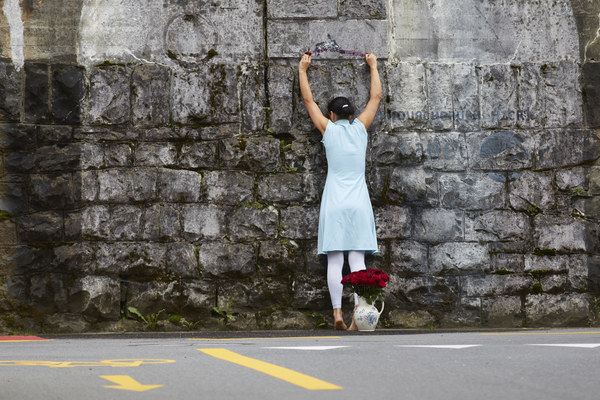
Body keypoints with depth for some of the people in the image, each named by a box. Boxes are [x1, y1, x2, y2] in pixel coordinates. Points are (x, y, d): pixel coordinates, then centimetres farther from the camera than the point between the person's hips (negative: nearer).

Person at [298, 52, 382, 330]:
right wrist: (373, 66, 31)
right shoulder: (360, 127, 6)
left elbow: (309, 101, 15)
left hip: (334, 202, -1)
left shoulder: (328, 129, 2)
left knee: (335, 260, -3)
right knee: (357, 259, -3)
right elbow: (376, 97, 19)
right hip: (358, 202, 1)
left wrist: (303, 71, 27)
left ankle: (337, 312, -11)